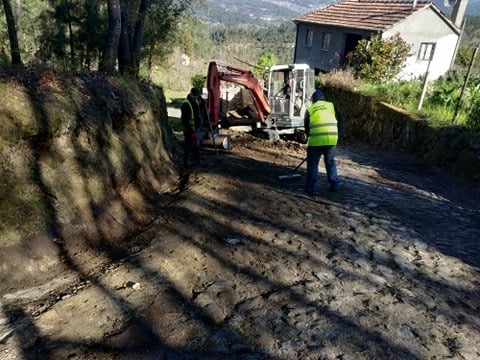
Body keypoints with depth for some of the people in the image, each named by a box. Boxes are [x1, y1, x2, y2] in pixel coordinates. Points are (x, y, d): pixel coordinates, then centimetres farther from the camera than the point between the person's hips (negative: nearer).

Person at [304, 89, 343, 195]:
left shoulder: (309, 109, 11)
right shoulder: (331, 105, 14)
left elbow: (306, 128, 13)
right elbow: (340, 121, 14)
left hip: (316, 139, -2)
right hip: (331, 138, 2)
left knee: (312, 164, 7)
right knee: (330, 162, 19)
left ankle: (309, 188, 5)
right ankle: (334, 185, 25)